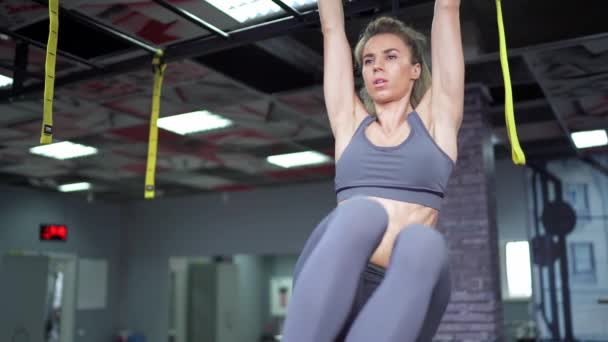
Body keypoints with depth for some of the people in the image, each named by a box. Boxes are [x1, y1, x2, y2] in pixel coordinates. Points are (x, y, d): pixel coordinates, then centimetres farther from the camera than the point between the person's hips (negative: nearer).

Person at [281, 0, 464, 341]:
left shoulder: (435, 119, 17)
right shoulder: (350, 122, 21)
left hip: (407, 292, 0)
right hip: (337, 290, 1)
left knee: (423, 242, -36)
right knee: (360, 213, -33)